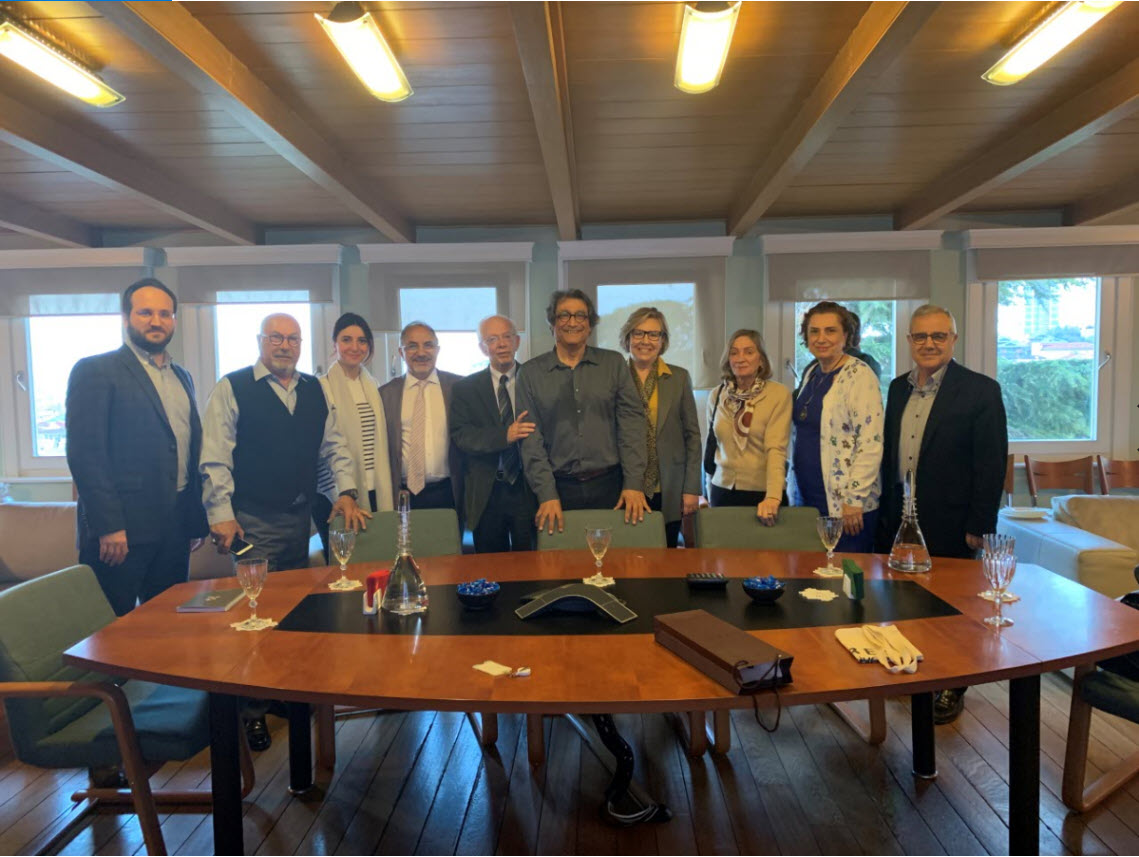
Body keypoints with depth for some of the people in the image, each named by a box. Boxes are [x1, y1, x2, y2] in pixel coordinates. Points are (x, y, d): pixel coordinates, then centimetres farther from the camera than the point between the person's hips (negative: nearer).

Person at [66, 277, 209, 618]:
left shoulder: (182, 377, 15)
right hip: (119, 530, -6)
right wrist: (108, 526, -17)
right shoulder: (94, 371, -5)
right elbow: (85, 453, -12)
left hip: (175, 527, 6)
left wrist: (196, 520, 13)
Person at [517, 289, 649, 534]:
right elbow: (531, 438, -1)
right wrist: (547, 495, -9)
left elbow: (631, 420, 0)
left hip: (610, 486, 1)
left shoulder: (614, 364, 6)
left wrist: (634, 484, -9)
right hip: (558, 488, 0)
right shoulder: (530, 373, 4)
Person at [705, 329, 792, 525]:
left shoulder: (779, 394, -9)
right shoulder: (716, 396, 3)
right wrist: (710, 492, 11)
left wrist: (773, 497, -29)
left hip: (763, 494, -3)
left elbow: (776, 449, -18)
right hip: (723, 491, 3)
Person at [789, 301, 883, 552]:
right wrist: (795, 490, 15)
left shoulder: (859, 376, -11)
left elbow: (871, 443, -17)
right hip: (806, 498, 7)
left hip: (845, 504, -7)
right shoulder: (811, 375, 12)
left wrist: (854, 500, -19)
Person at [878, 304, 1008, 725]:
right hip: (899, 520, 5)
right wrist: (886, 508, 10)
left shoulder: (980, 390, -9)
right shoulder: (898, 387, 8)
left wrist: (978, 526, -13)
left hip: (949, 525, -5)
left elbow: (992, 464, -10)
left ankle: (951, 689, 27)